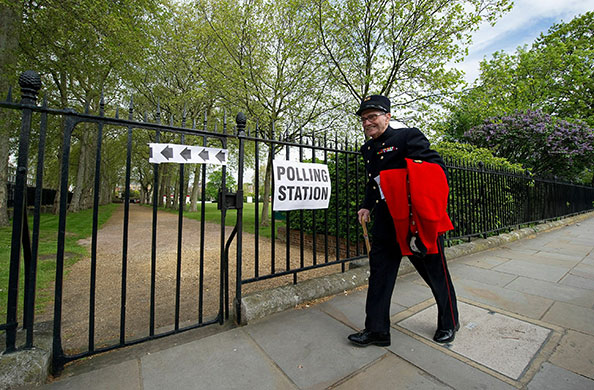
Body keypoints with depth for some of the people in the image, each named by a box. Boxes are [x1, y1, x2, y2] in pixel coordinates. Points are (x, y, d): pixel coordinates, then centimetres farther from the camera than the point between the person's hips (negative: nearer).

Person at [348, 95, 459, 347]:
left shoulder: (409, 136, -8)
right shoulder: (367, 149, 12)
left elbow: (437, 168, -10)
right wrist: (367, 206, 8)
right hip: (385, 223, 6)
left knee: (436, 273, 13)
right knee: (379, 273, 5)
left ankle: (449, 323, 40)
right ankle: (376, 330, 21)